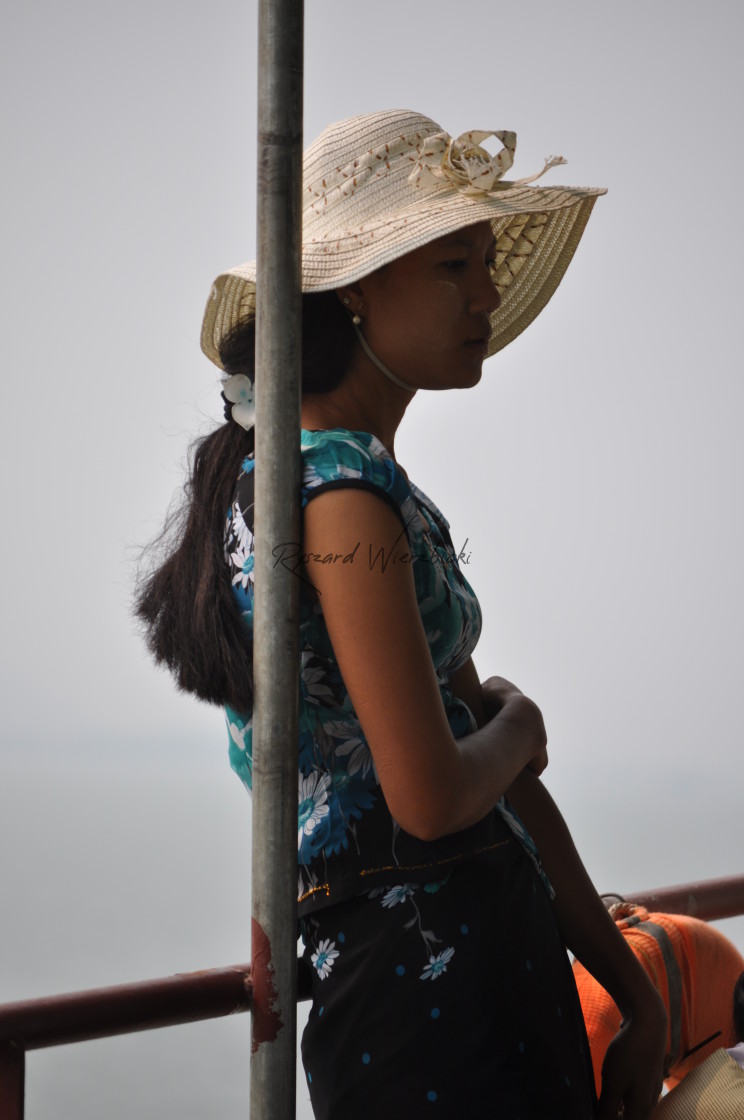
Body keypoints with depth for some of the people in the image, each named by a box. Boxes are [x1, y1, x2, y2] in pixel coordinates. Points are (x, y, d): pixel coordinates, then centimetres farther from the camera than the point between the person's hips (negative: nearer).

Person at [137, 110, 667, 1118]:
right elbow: (433, 796, -23)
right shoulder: (347, 493, -16)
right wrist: (516, 726, 0)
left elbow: (501, 778, 14)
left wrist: (633, 991, 15)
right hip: (428, 952, -9)